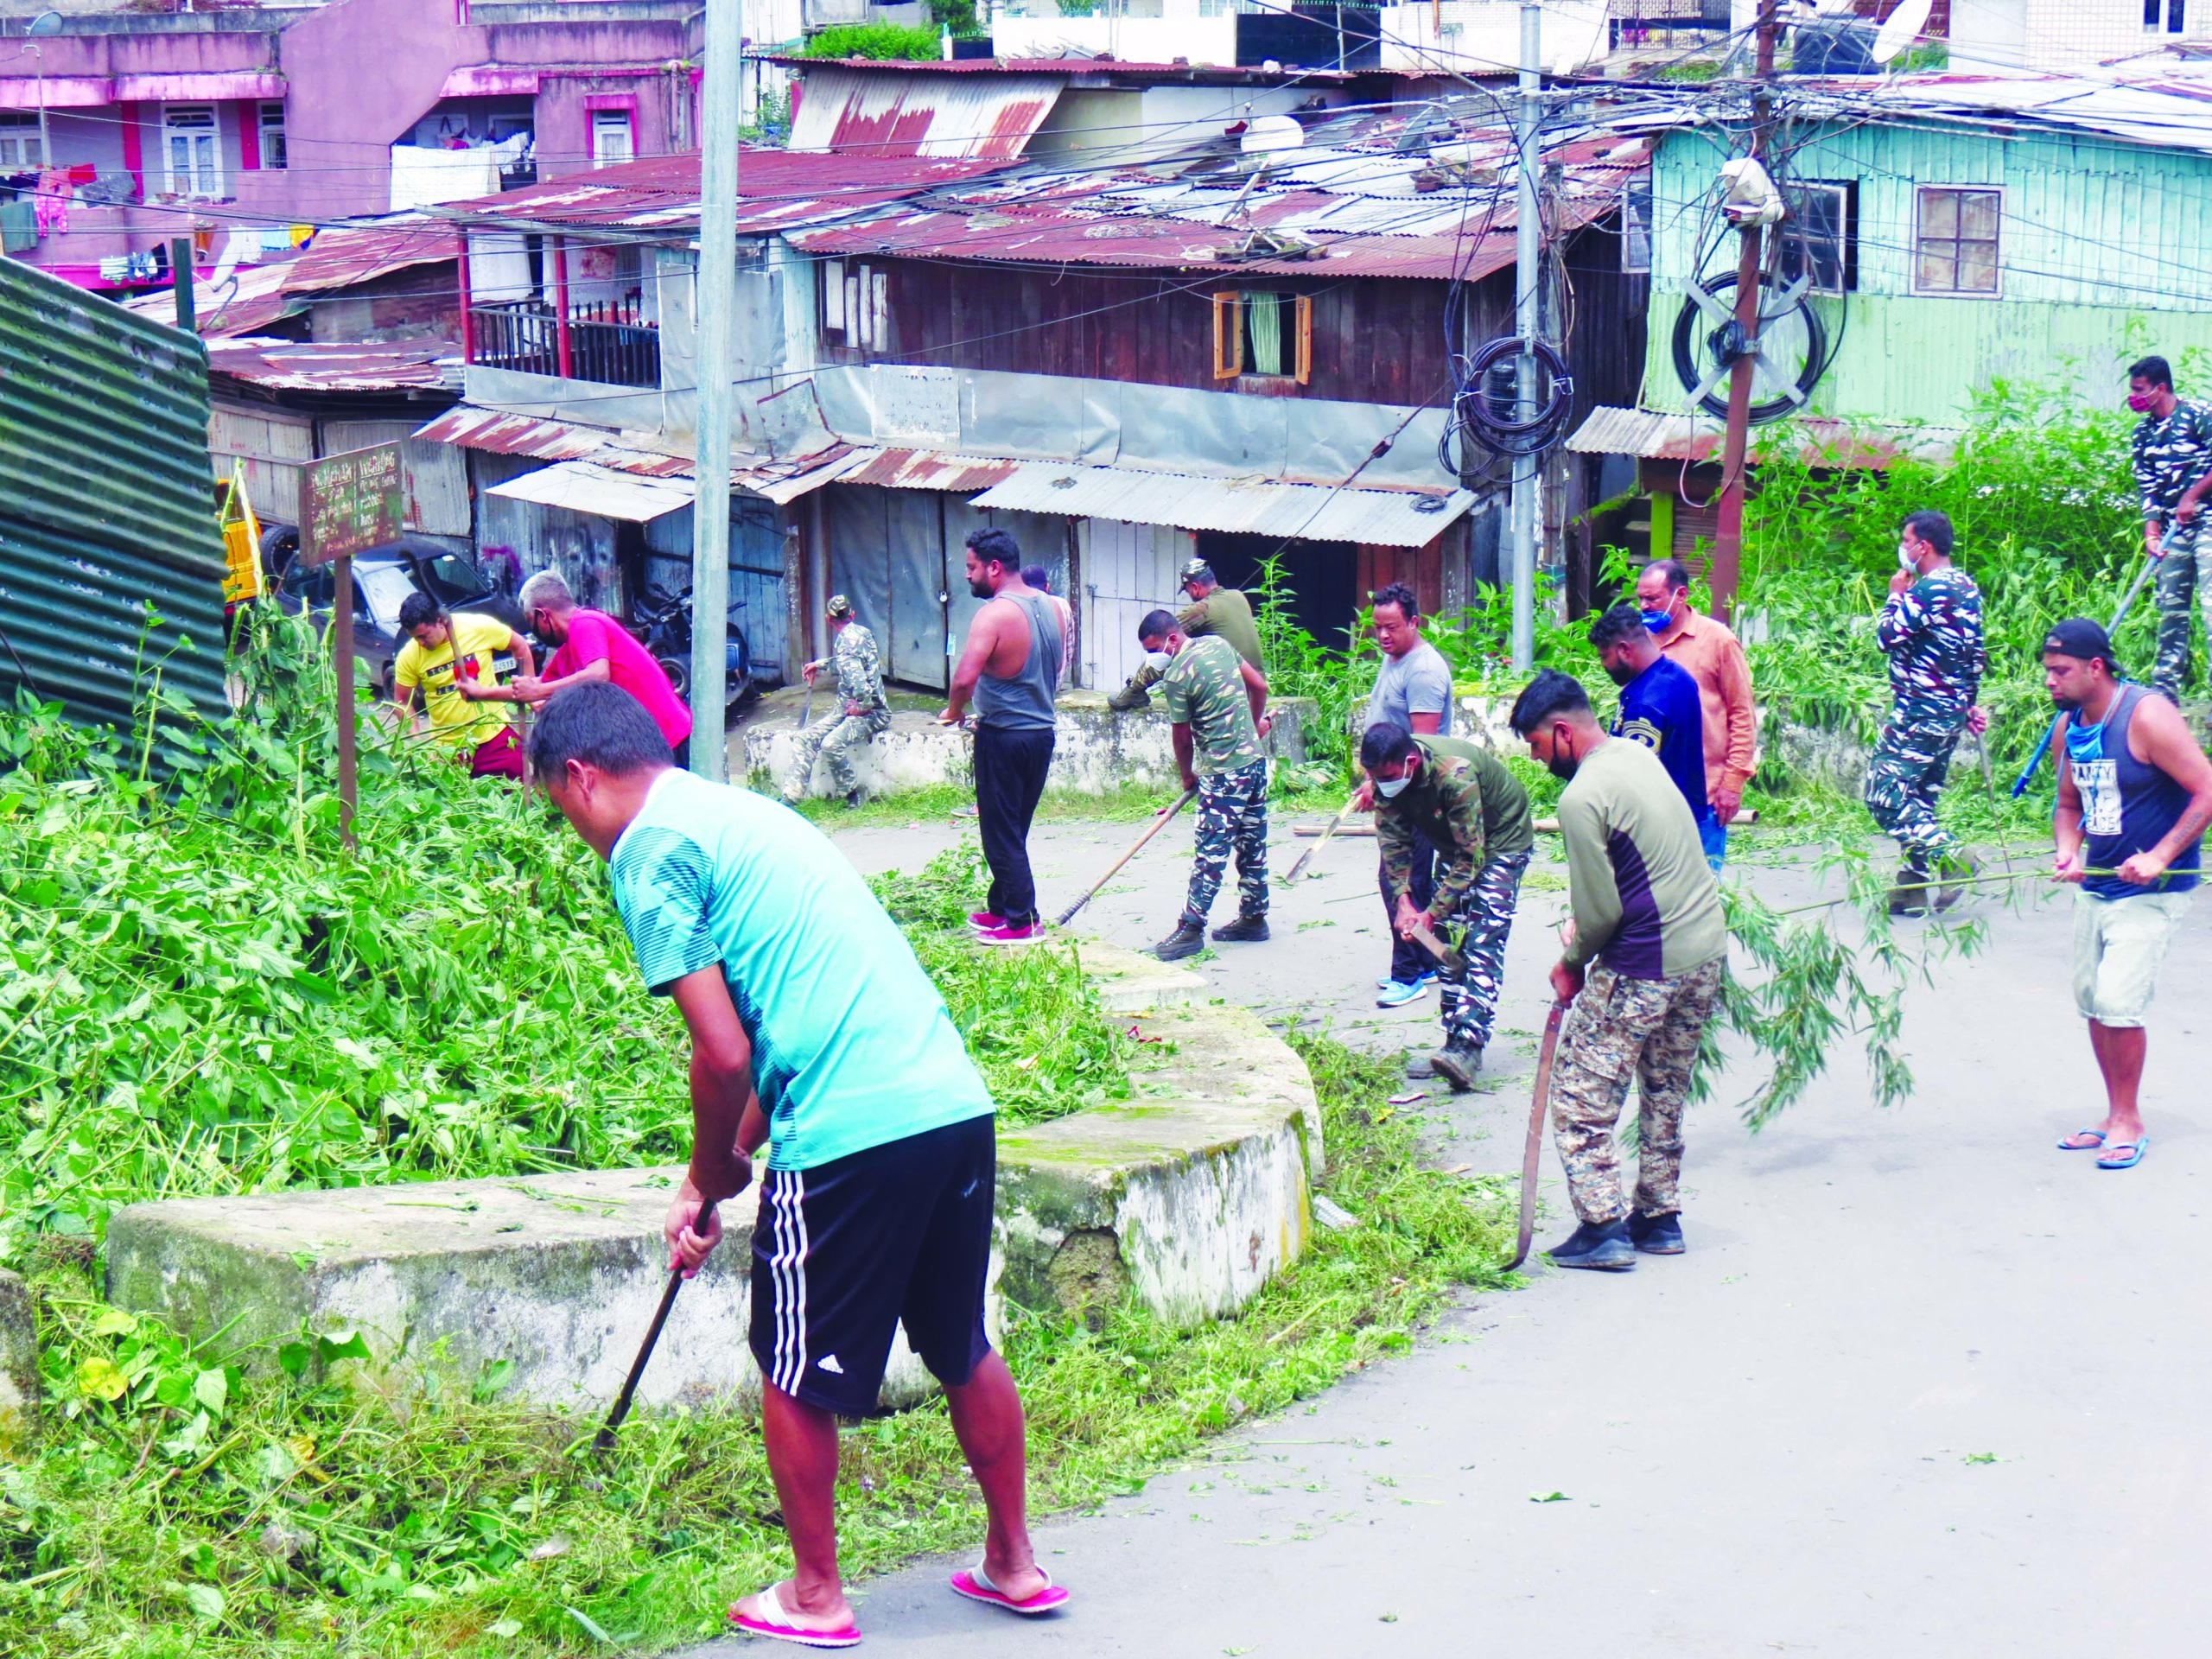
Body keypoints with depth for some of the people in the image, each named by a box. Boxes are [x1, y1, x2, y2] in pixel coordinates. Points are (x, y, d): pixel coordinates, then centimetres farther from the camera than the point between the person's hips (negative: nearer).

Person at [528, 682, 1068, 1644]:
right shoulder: (746, 813, 22)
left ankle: (815, 1598, 24)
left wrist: (711, 1183, 7)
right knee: (964, 1350, 22)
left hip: (848, 1134, -8)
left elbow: (723, 1054, -10)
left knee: (797, 1376, 11)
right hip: (956, 1104, 8)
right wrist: (722, 1167, 27)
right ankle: (1014, 1564, 33)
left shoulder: (649, 852, -5)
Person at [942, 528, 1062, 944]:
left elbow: (965, 678, -29)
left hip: (1002, 738, -8)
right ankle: (1000, 907, 28)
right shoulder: (1050, 607, 6)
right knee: (1014, 829, 19)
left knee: (1001, 833, 2)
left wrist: (953, 711, -10)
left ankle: (1020, 921, 6)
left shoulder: (995, 615, -20)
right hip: (1042, 730, 8)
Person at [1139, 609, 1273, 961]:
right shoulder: (1219, 644, 6)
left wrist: (1188, 776, 11)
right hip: (1255, 760, 8)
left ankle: (1191, 929, -7)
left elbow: (1182, 737, -6)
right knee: (1252, 845, 15)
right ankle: (1253, 917, 23)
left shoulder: (1176, 676, -15)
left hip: (1224, 772, -8)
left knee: (1211, 852, -8)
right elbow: (1259, 685, 14)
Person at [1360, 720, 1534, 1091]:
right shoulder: (1386, 773, -17)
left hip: (1501, 840, -7)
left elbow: (1472, 855, -30)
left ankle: (1468, 1048, -26)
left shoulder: (1454, 775, -37)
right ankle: (1454, 1040, 7)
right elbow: (1393, 839, -5)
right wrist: (1404, 901, -15)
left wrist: (1433, 913, -27)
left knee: (1483, 944, -18)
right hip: (1454, 842, 7)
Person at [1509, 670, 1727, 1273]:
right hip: (1708, 950, 9)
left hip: (1643, 969, -9)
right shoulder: (1640, 756, 9)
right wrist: (1586, 924, 13)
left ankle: (1603, 1227, 0)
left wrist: (1572, 964, 1)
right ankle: (1660, 1218, 26)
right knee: (1665, 1094, 20)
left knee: (1582, 1097, 1)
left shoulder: (1582, 798, -18)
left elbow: (1602, 911, -16)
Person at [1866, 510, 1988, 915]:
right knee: (1918, 800, 12)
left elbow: (1889, 635, -16)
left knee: (1884, 795, -9)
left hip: (1920, 712, -10)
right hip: (1951, 712, 10)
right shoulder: (1967, 587, 14)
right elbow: (1976, 654, 20)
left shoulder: (1929, 589, -16)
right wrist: (1969, 704, 25)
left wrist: (1896, 594, -1)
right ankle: (1912, 890, 12)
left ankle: (1948, 858, -17)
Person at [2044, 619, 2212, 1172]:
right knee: (2092, 1001, 9)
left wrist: (2158, 856, -25)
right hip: (2095, 886, 8)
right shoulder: (2068, 727, 4)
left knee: (2118, 1001, -13)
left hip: (2151, 891, -8)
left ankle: (2129, 1122, 0)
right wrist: (2068, 852, -4)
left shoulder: (2146, 716, -18)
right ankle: (2115, 1116, 22)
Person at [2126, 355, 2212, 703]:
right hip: (2173, 531, 6)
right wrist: (2151, 533, -3)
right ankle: (2165, 690, 12)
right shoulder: (2143, 434, 12)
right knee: (2171, 607, 7)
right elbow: (2147, 490, 8)